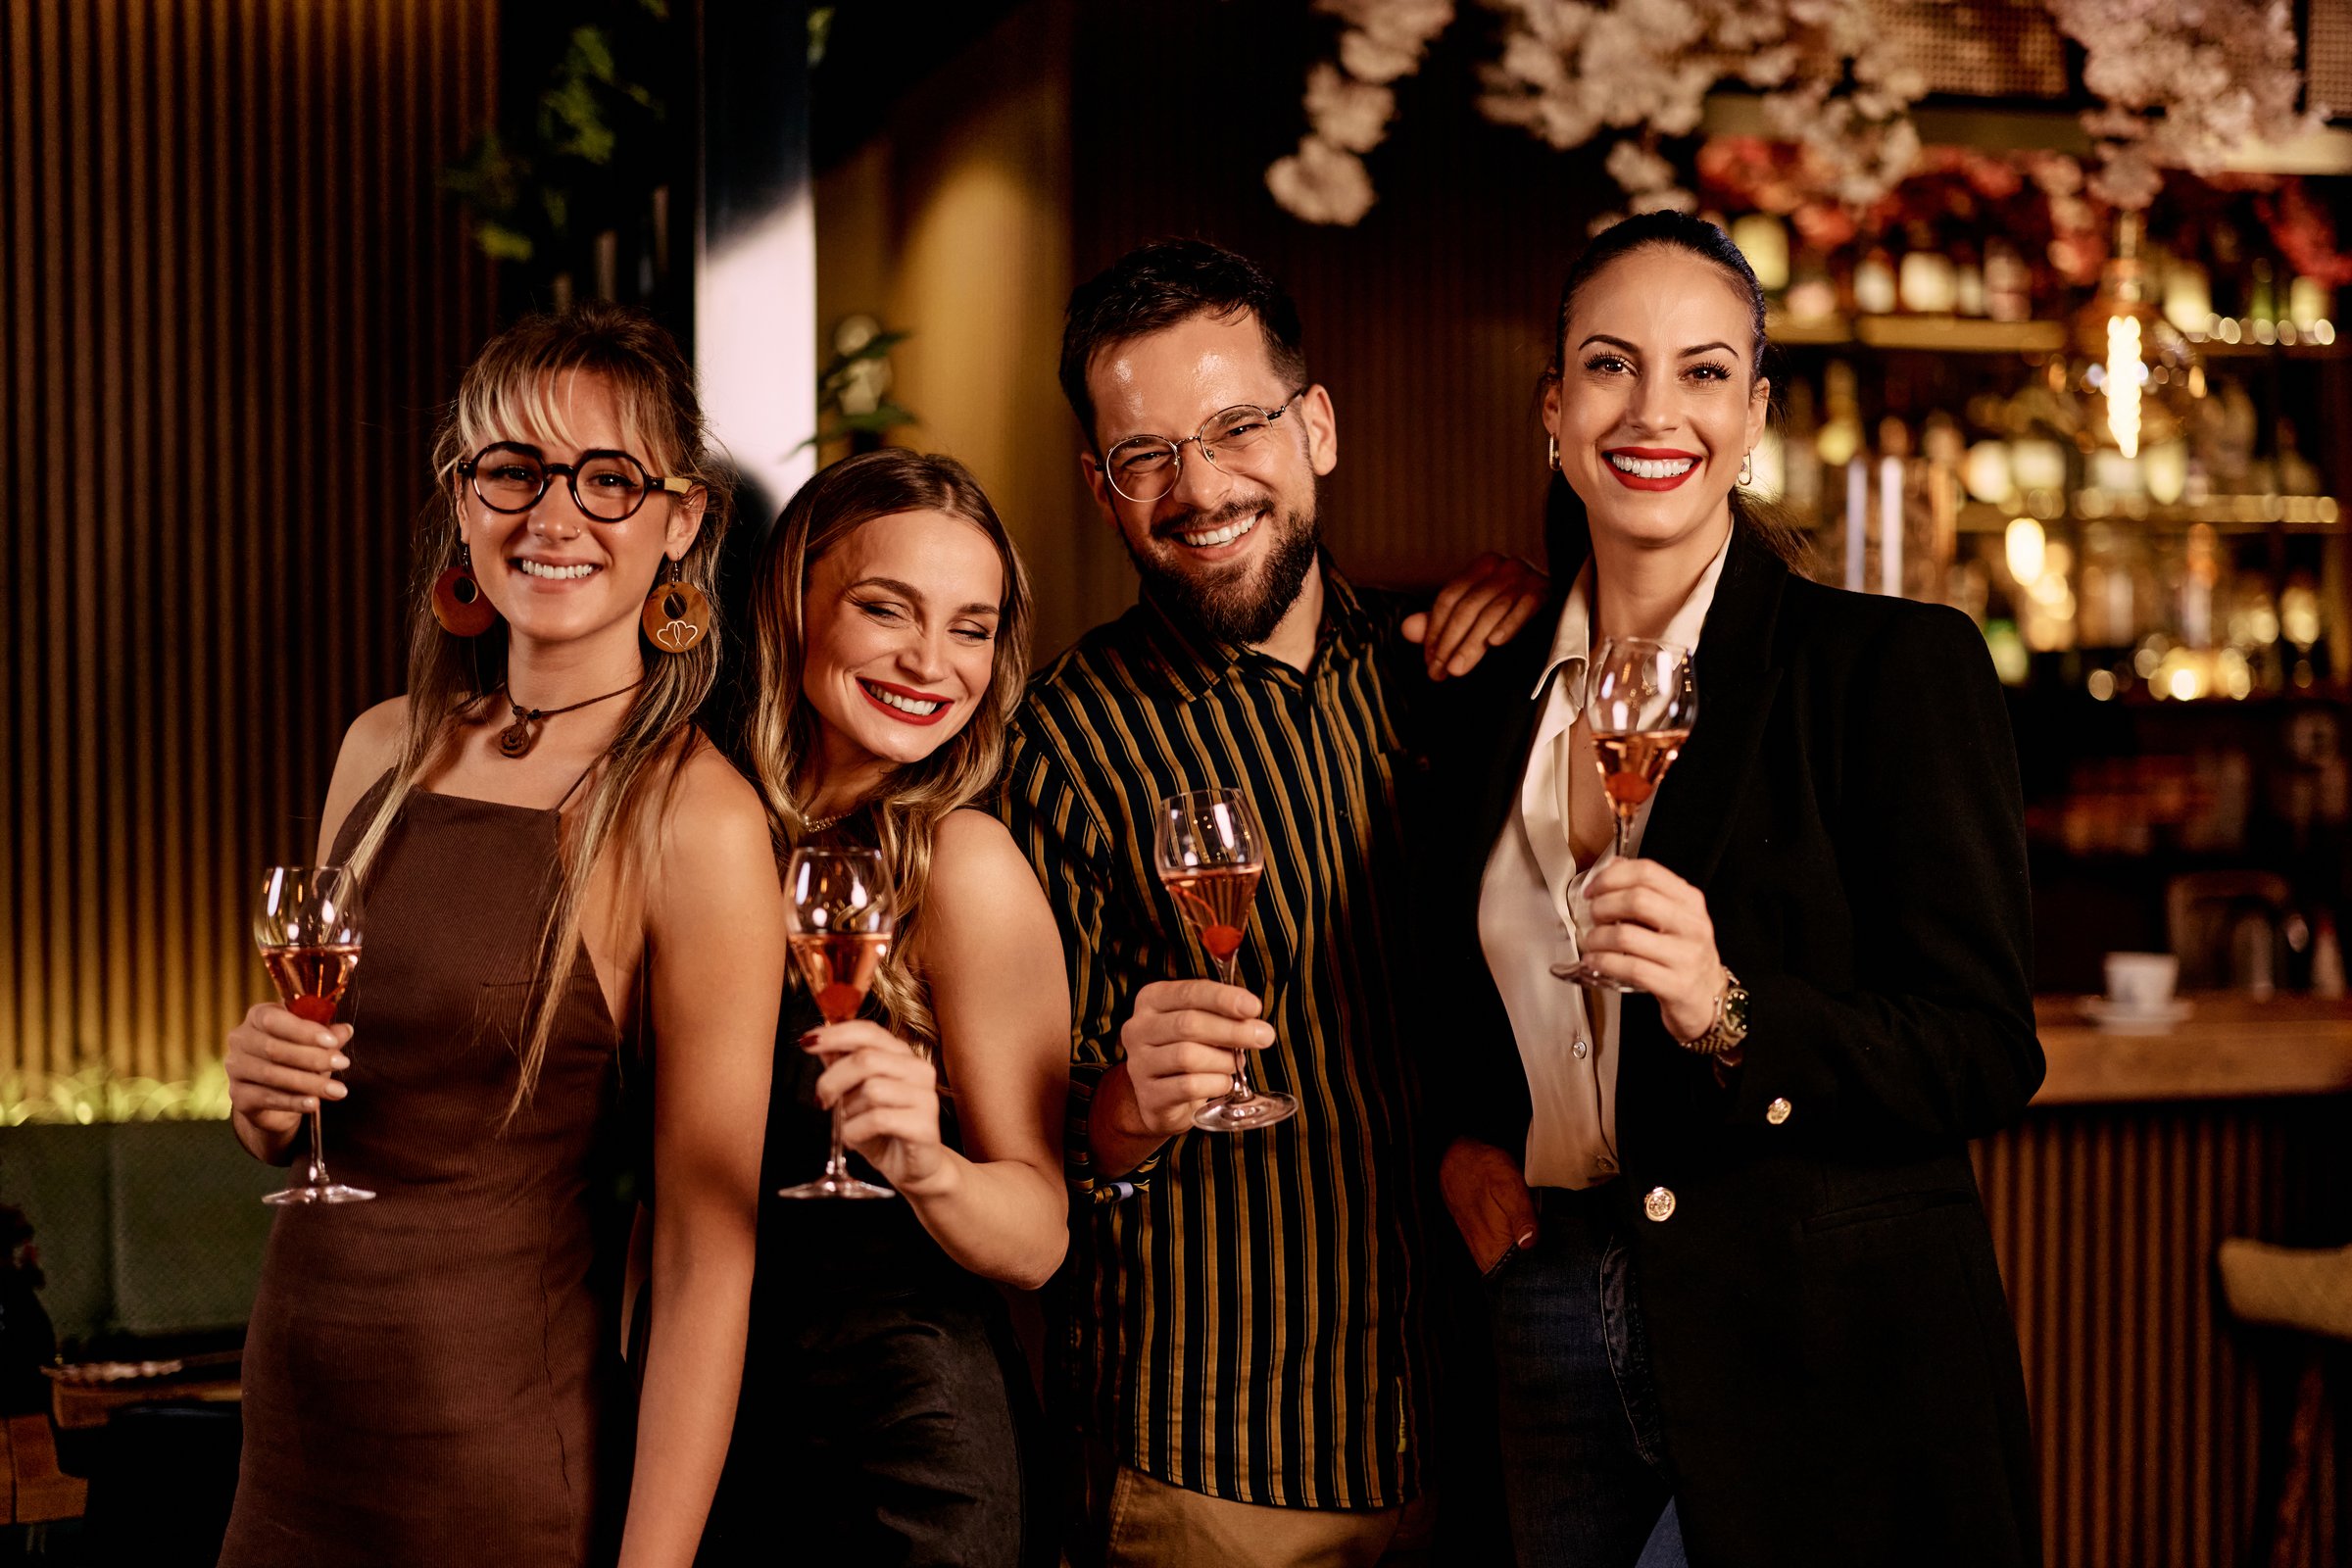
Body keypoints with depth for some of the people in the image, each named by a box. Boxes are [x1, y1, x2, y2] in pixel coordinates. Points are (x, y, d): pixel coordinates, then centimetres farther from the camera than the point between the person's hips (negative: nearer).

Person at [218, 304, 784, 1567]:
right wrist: (263, 1094, -5)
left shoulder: (697, 823, -15)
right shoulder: (388, 749, 4)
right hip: (292, 1418, 6)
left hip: (499, 1457, -6)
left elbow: (708, 1263, -16)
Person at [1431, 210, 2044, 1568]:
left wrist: (1729, 1013, -26)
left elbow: (1989, 1056, -12)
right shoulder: (1495, 701, 8)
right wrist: (1467, 1140, 2)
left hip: (1823, 1362, -4)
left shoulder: (1899, 666, -8)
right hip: (1554, 1333, 5)